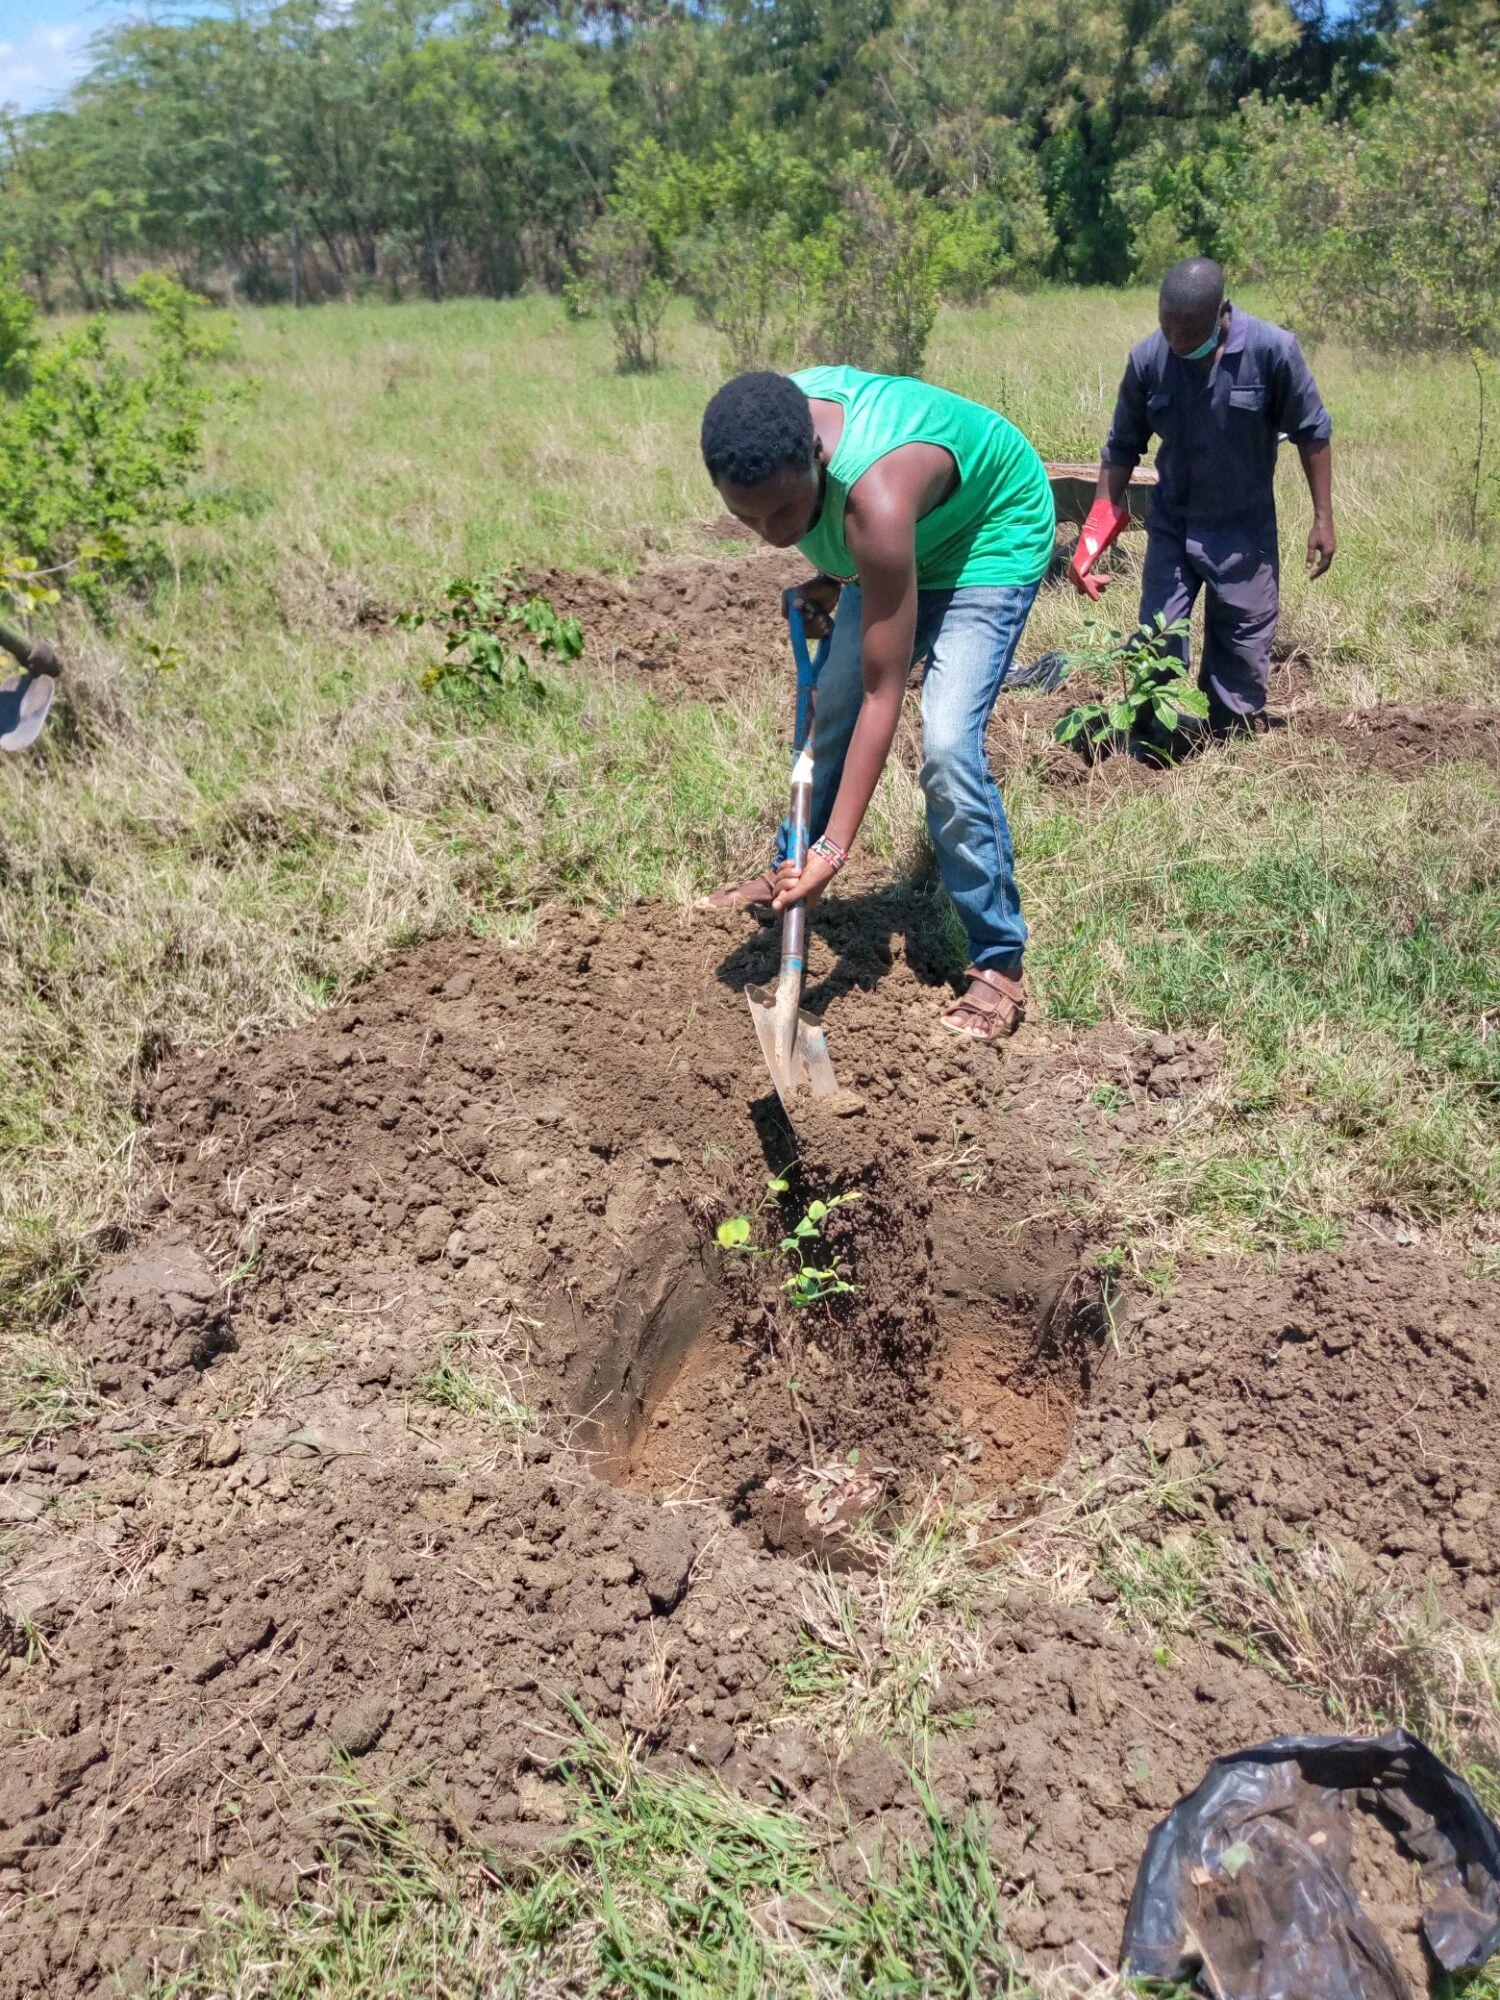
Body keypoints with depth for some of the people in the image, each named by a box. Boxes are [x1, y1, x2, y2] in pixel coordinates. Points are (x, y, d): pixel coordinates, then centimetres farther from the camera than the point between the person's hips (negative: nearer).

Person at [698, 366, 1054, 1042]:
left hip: (990, 537, -7)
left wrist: (834, 851, -38)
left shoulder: (876, 500, -43)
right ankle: (791, 870, 34)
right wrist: (830, 578, -1)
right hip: (904, 538, 7)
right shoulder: (772, 424, -24)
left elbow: (884, 694, -39)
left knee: (948, 745, -22)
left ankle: (1000, 964, -10)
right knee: (833, 708, 12)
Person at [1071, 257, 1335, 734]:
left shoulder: (1273, 349, -18)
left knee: (1244, 650, 8)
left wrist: (1322, 520, -6)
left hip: (1245, 530, -1)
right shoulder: (1147, 357, -13)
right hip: (1170, 524, 1)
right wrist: (1095, 534, -7)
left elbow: (1312, 433, -7)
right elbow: (1123, 446, -2)